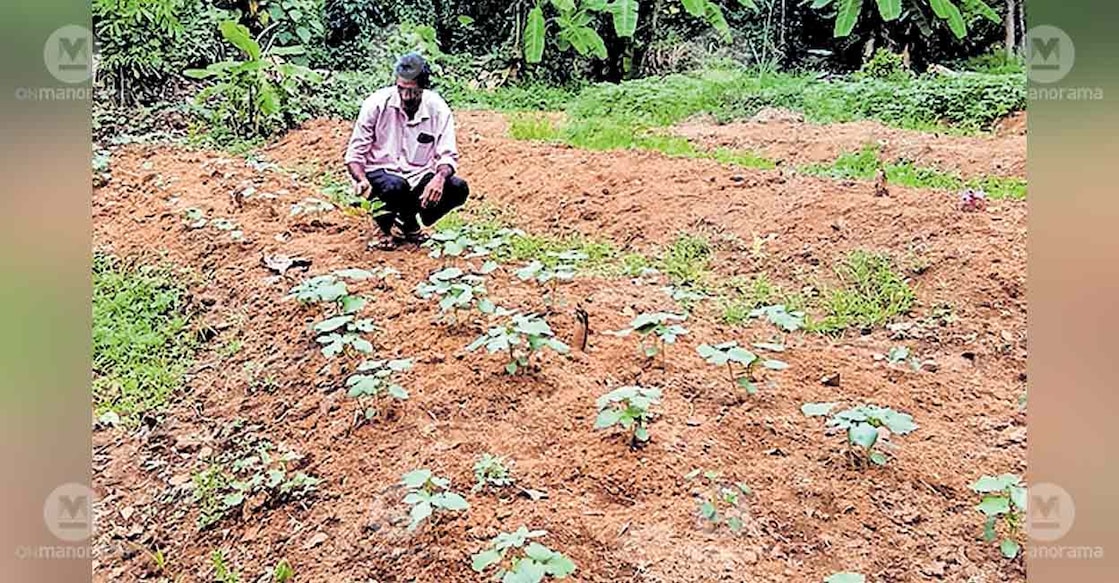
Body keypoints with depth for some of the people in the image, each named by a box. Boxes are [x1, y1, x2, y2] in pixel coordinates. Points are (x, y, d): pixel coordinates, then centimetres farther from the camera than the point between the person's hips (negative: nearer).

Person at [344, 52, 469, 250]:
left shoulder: (438, 108, -8)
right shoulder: (377, 104, -13)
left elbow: (448, 155, -9)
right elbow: (355, 152, -9)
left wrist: (440, 178, -32)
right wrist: (362, 180, -30)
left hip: (419, 176, 3)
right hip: (381, 173, -3)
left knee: (458, 189, -21)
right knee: (394, 187, -38)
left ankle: (408, 221, 6)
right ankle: (383, 225, 0)